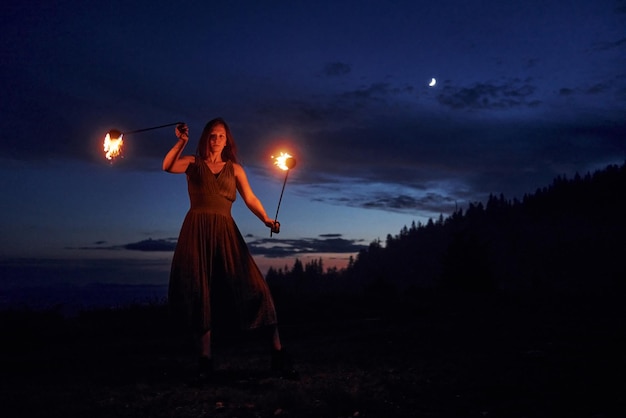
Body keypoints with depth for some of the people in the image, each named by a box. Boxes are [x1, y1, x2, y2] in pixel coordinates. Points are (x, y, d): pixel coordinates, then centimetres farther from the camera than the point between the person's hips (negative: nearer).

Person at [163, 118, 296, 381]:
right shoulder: (193, 163, 13)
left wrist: (266, 220, -10)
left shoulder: (234, 169, 16)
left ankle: (278, 353, -8)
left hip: (225, 231, 0)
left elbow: (250, 198, 5)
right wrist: (181, 142, -16)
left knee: (250, 287, -10)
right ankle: (205, 359, 4)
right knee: (200, 292, -2)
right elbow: (168, 167, -5)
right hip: (196, 230, 0)